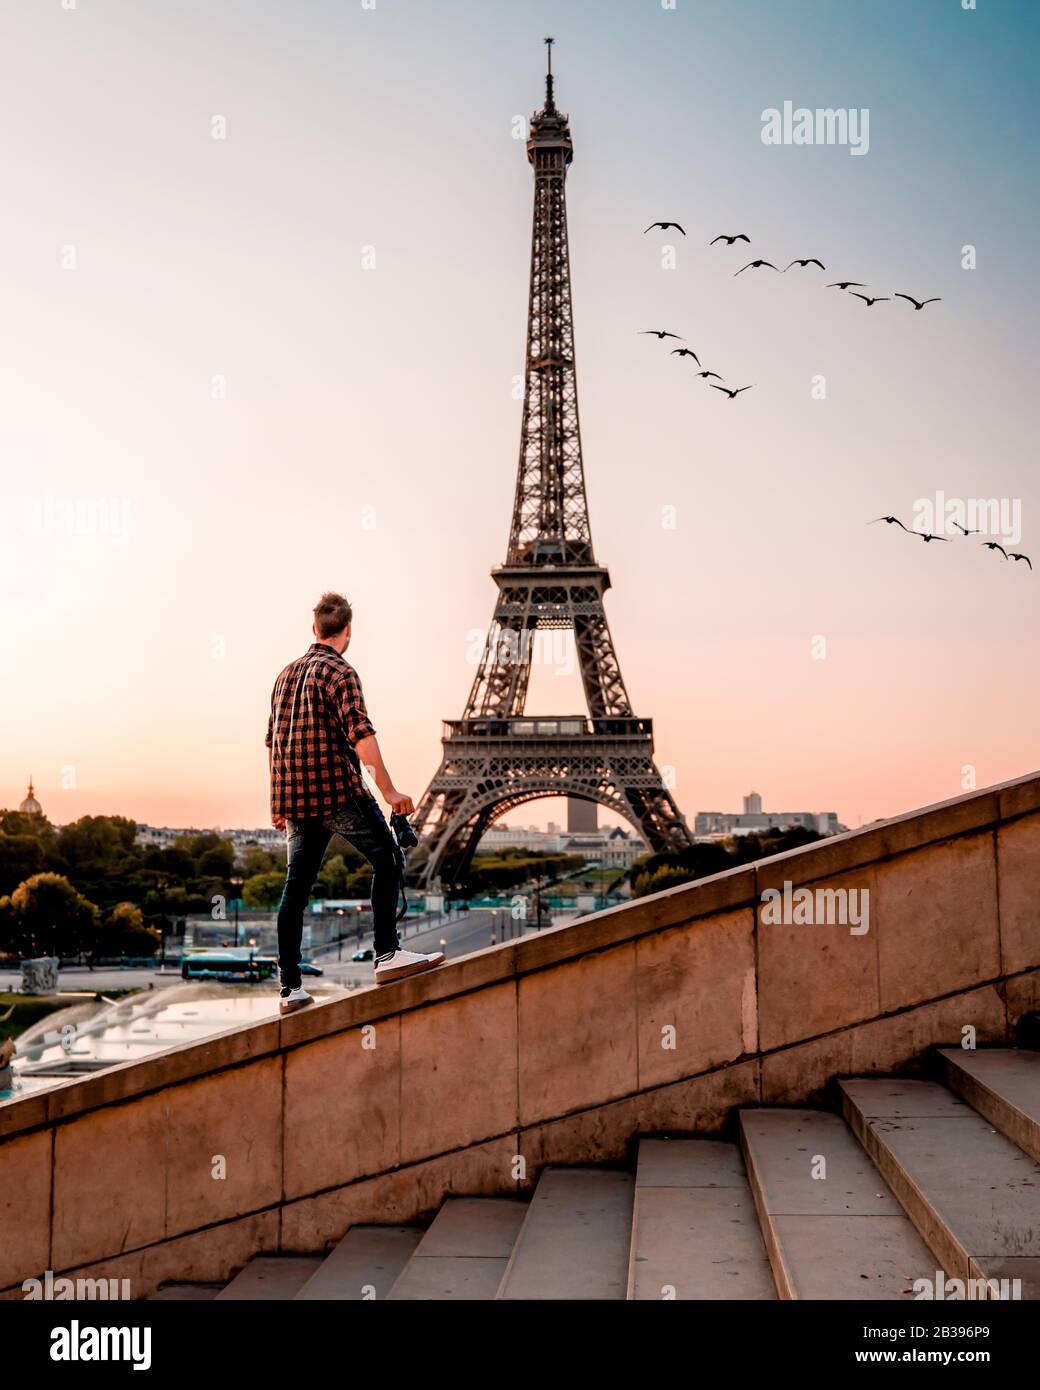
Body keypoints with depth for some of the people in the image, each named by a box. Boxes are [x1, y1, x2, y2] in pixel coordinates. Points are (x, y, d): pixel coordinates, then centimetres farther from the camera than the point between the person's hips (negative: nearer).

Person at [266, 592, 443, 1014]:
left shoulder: (287, 673, 17)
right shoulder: (339, 673, -7)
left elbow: (273, 740, 21)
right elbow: (360, 735, -17)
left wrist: (280, 802, 28)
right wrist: (388, 791, -17)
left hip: (294, 796, 7)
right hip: (335, 790, -7)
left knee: (296, 887, 7)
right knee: (387, 859, 3)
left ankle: (290, 988, 8)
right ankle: (387, 954, -4)